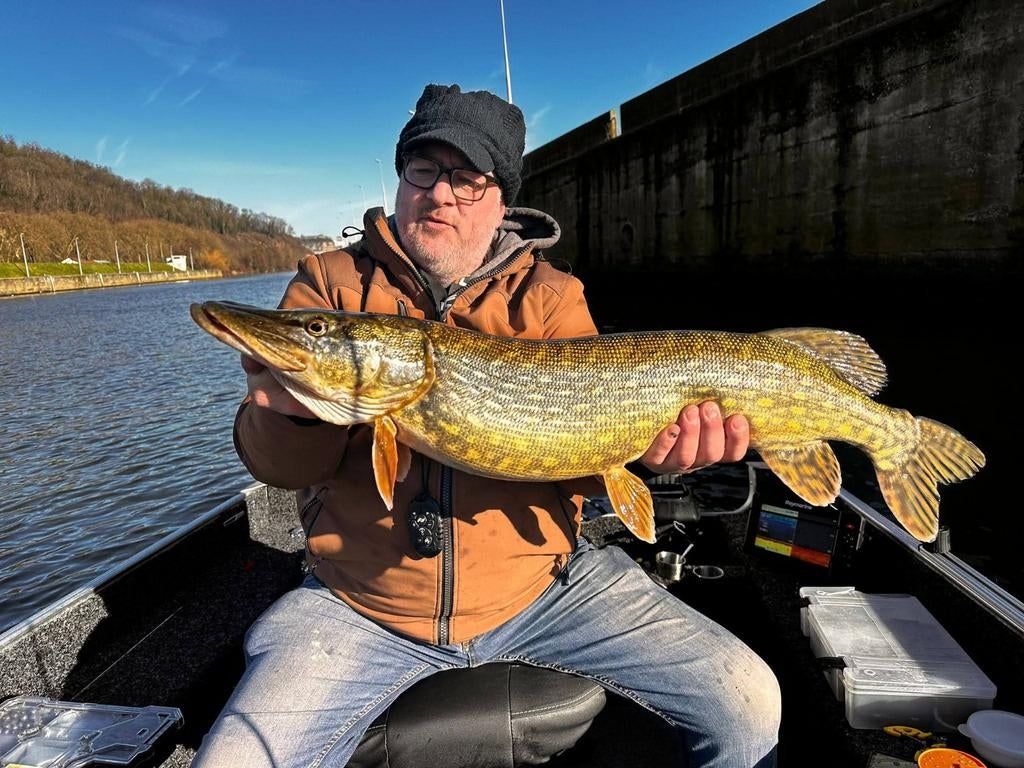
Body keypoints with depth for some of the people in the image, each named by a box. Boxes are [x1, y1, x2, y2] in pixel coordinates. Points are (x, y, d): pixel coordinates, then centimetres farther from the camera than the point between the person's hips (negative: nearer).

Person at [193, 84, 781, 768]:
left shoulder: (552, 299, 2)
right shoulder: (330, 284, 0)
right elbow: (278, 463, -8)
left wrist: (640, 443, -30)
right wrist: (295, 409, -30)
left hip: (543, 583, 1)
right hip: (362, 605, 1)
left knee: (748, 704, -5)